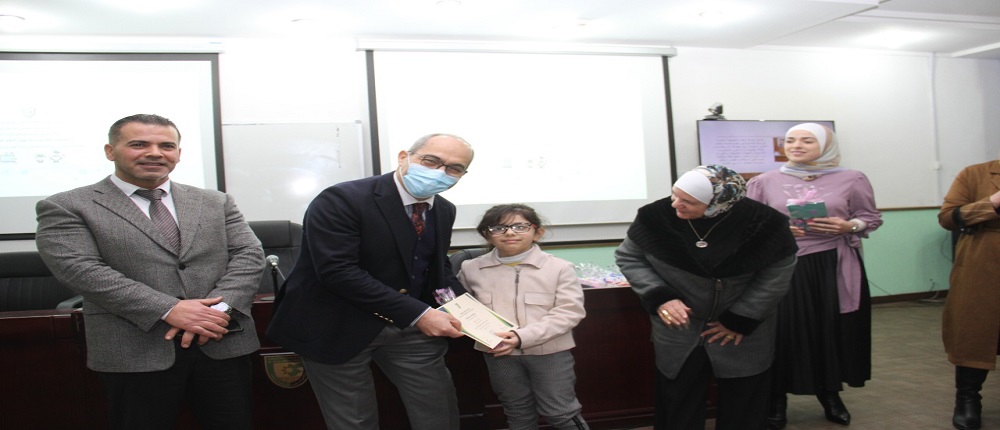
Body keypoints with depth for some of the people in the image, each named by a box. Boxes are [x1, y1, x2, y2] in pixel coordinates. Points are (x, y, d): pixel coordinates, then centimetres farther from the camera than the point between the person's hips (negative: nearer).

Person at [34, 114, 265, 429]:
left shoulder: (216, 202, 12)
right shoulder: (67, 208, 1)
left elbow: (248, 255, 4)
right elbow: (80, 269, -11)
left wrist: (219, 308, -15)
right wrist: (168, 310, -19)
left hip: (224, 342, 3)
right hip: (135, 352, -3)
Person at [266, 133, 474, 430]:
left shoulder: (444, 210, 4)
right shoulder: (341, 200, -20)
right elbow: (338, 271, -29)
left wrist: (456, 300, -5)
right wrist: (417, 314, -29)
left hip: (410, 326, 6)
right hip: (339, 327, -5)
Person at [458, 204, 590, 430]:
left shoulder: (559, 268, -9)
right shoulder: (472, 269, 0)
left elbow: (569, 312, -14)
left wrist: (523, 337, -23)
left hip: (549, 352, -3)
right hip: (499, 354, 3)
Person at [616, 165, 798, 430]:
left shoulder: (761, 223, -21)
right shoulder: (657, 216, -20)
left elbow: (776, 274, -10)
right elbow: (628, 257, -6)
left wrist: (741, 319, -13)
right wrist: (660, 297, -18)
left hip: (745, 334, 0)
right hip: (679, 335, 0)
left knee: (743, 408, 13)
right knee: (678, 408, 8)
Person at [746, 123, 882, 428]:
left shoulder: (851, 179, 4)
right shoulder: (764, 182, 4)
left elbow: (872, 217, 10)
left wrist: (848, 226, -9)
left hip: (834, 267, 1)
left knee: (833, 330, 5)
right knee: (784, 330, -2)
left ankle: (831, 394, 25)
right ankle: (776, 400, 11)